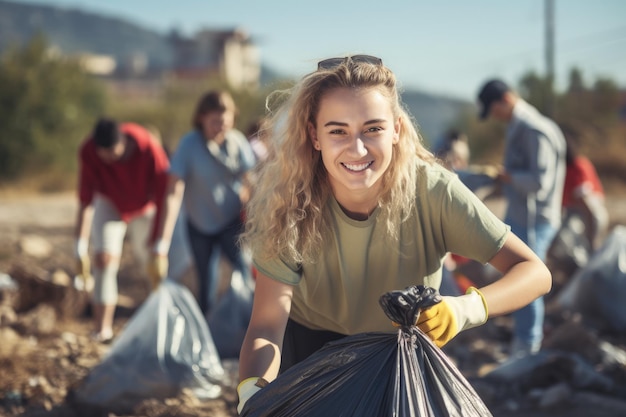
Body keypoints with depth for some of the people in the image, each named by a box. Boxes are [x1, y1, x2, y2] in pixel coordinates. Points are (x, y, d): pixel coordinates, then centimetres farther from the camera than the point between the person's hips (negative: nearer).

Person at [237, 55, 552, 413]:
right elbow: (267, 324, -33)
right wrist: (252, 392, -54)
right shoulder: (290, 203, -29)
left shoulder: (432, 190, -30)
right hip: (311, 346, 0)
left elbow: (535, 273, -31)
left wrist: (464, 309, -51)